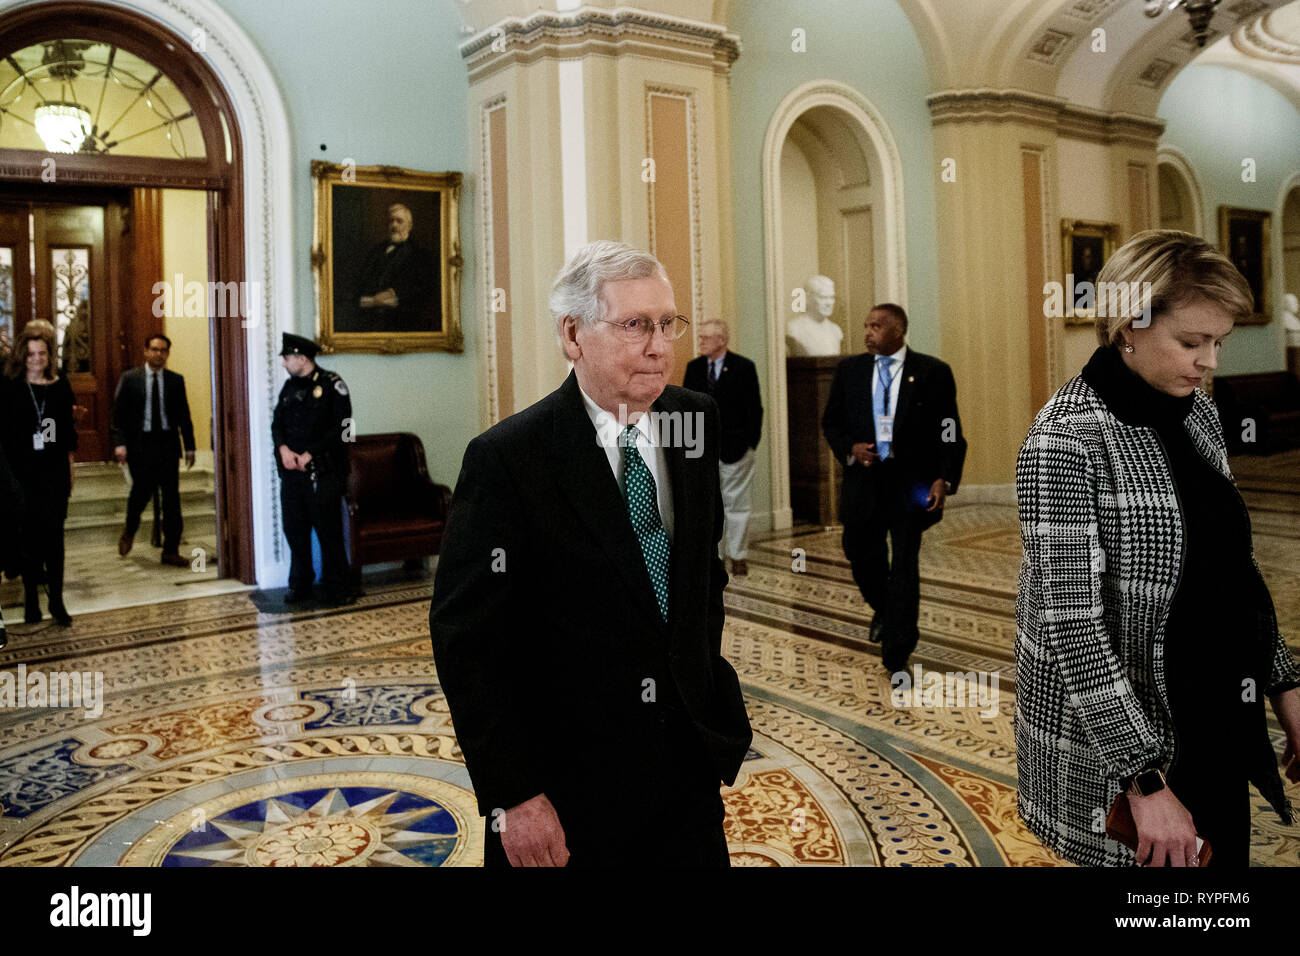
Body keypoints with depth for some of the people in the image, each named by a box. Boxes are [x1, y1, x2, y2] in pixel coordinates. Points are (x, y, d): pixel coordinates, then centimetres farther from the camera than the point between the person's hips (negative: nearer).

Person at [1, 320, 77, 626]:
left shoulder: (60, 385, 6)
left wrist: (69, 469, 7)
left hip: (55, 468, 2)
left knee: (54, 534, 4)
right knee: (29, 536, 4)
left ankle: (56, 600, 9)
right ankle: (32, 599, 13)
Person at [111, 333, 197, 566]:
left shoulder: (176, 380, 9)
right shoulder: (129, 379, 5)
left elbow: (183, 415, 10)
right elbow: (118, 414, 2)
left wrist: (189, 446, 5)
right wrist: (120, 443, -8)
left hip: (167, 443, 2)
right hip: (140, 443, -2)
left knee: (171, 496, -1)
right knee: (142, 490, -3)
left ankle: (171, 550, 6)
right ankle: (130, 530, 30)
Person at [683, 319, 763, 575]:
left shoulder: (743, 367, -3)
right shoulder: (694, 367, 7)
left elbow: (754, 408, -2)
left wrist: (751, 443, -7)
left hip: (735, 447, -3)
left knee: (736, 503, 4)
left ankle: (738, 556, 13)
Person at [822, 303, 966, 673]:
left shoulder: (932, 372, -2)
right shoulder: (850, 369, 7)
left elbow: (950, 434, -1)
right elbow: (831, 421, 13)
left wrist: (945, 479, -12)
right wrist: (848, 449, -6)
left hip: (911, 485, -3)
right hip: (864, 480, 4)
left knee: (904, 568, -2)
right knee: (862, 557, 13)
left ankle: (897, 657, 8)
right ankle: (884, 610, 45)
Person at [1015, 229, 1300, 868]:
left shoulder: (1196, 410, 5)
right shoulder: (1069, 437, -20)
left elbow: (1233, 564, 14)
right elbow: (1072, 621, -23)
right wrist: (1145, 780, -23)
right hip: (1117, 743, -7)